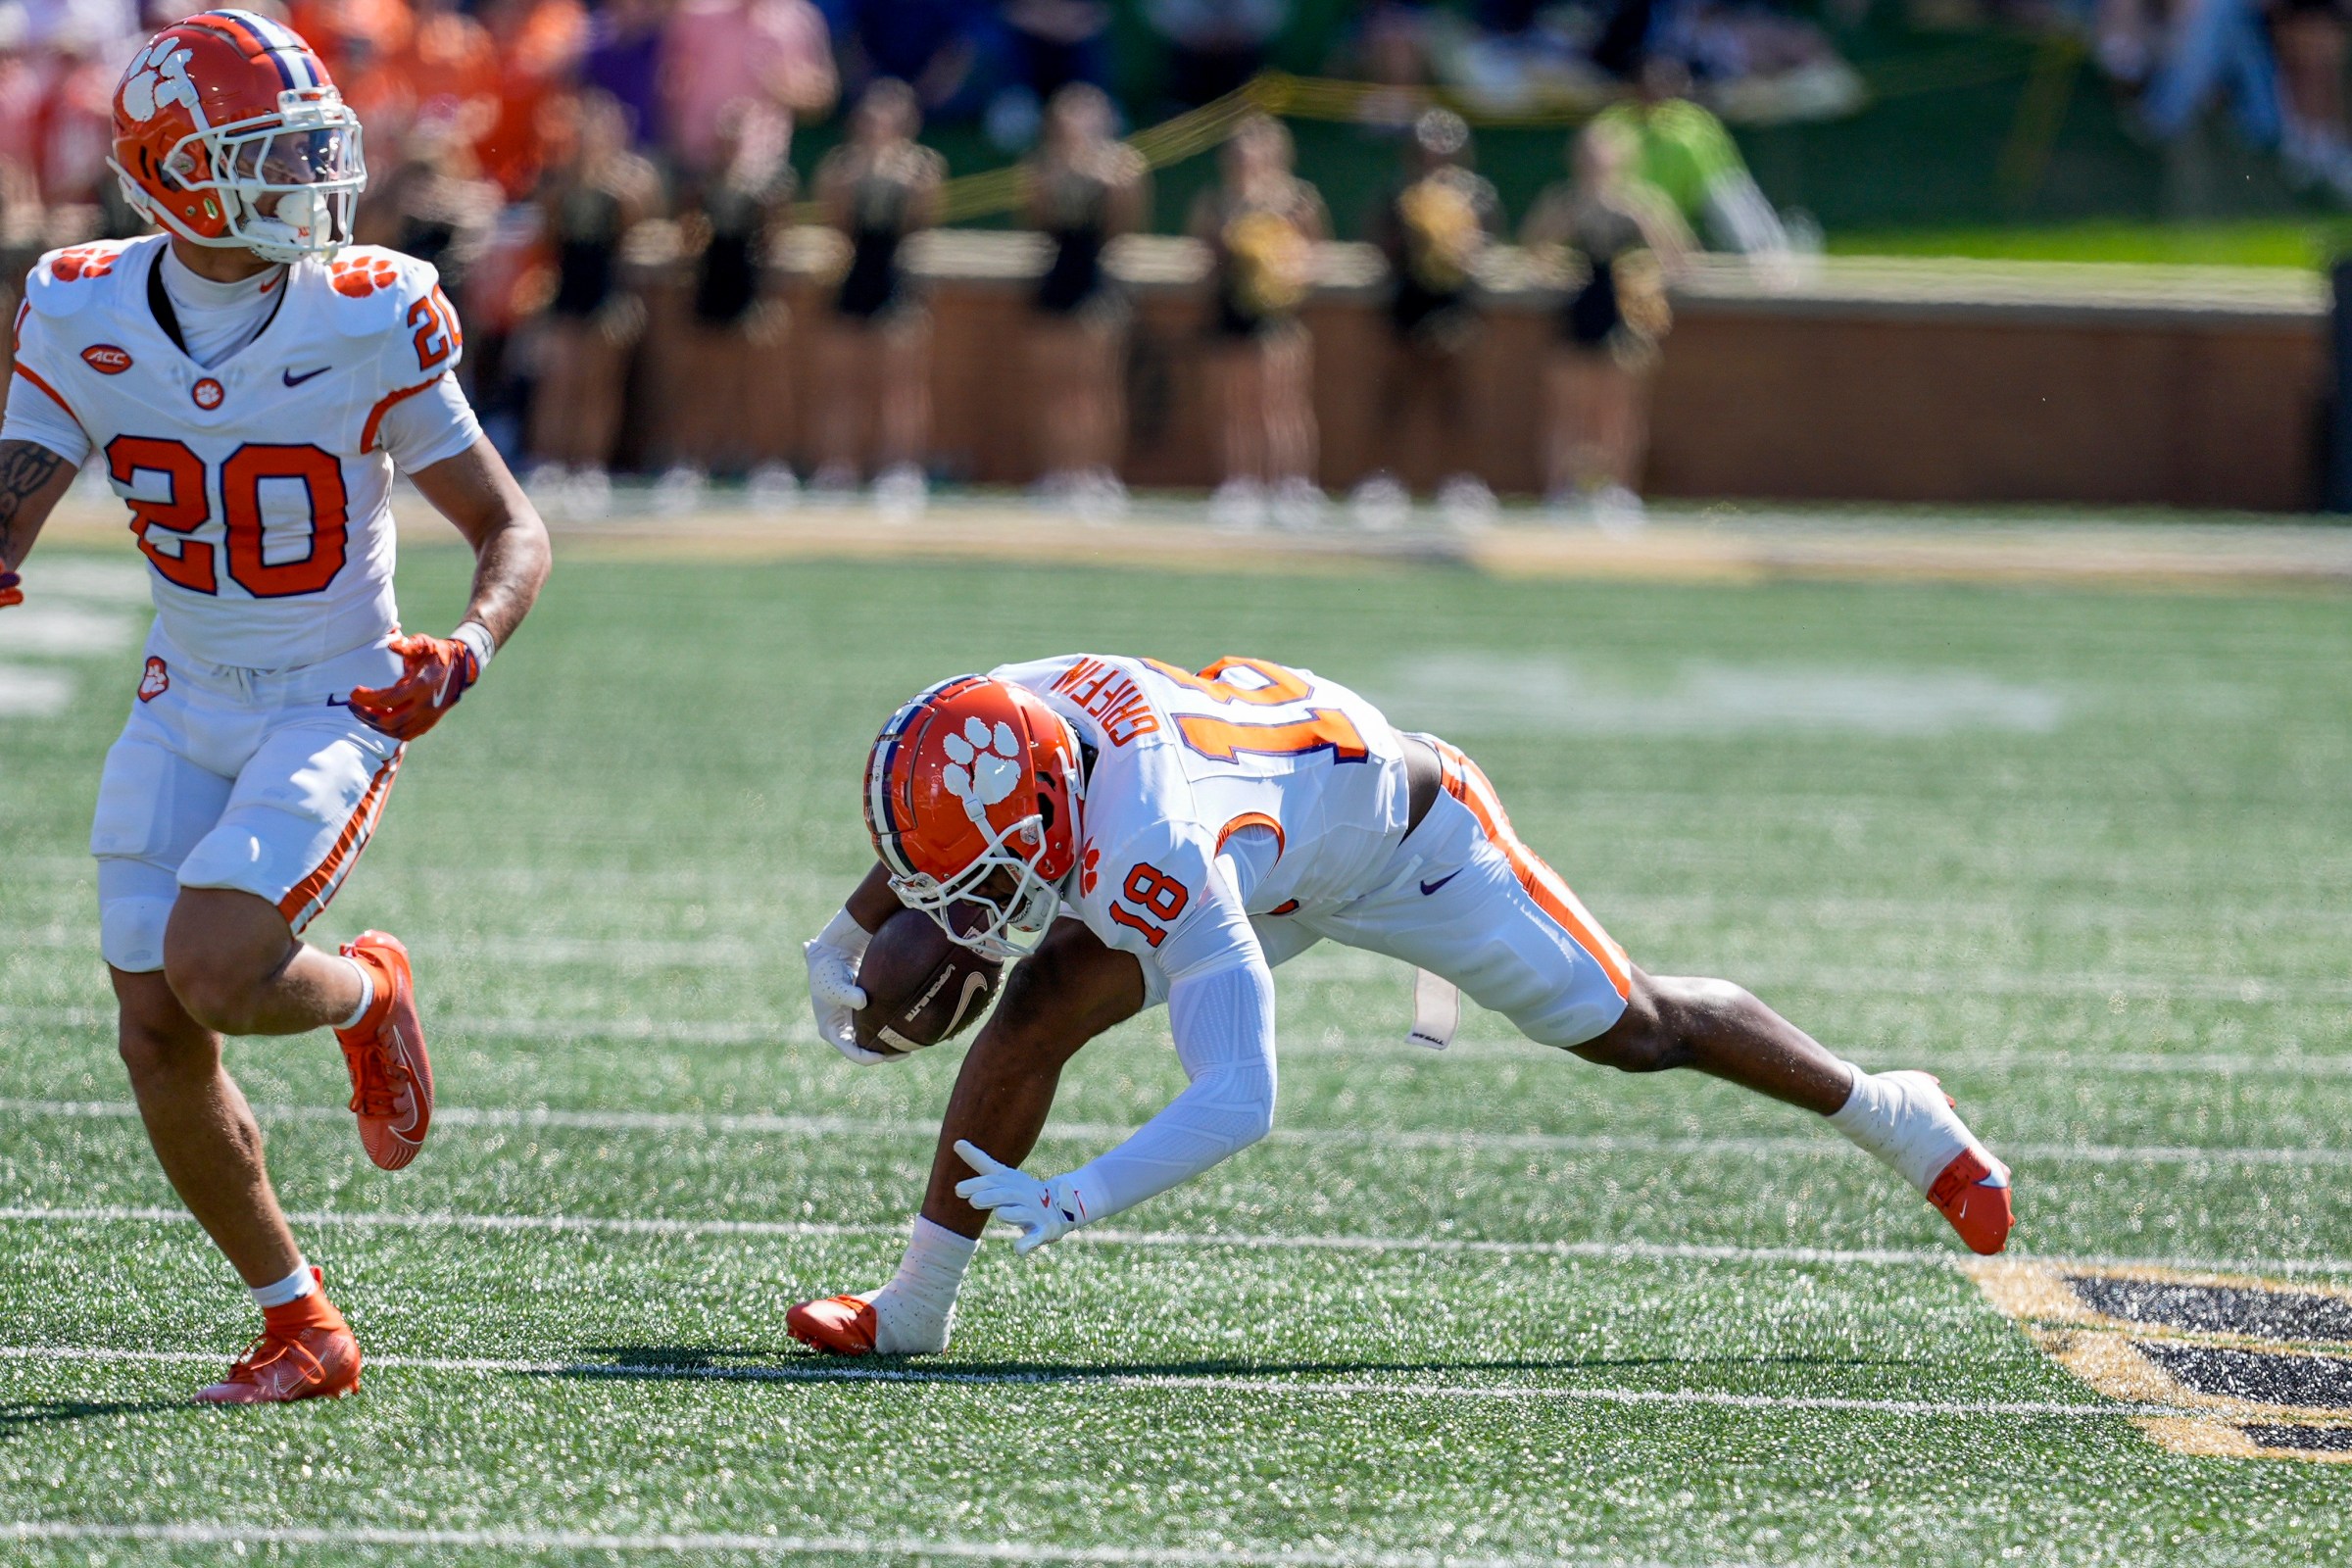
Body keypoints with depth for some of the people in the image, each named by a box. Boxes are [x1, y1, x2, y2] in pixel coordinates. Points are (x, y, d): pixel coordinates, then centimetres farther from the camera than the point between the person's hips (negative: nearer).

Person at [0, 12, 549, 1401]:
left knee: (212, 974, -23)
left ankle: (368, 993, 13)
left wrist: (468, 649, -26)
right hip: (187, 710, 4)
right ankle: (303, 1325, 16)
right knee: (159, 1040, -1)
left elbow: (513, 529, -7)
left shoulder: (369, 321, -15)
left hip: (336, 707, -4)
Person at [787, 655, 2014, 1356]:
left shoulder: (1151, 865, -47)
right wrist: (854, 929, -5)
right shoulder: (1000, 715, -26)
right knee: (1037, 1012, -12)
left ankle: (1888, 1113, 32)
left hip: (1404, 831, -7)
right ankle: (913, 1310, 0)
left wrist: (1073, 1202, -52)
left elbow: (1238, 1103, -48)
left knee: (1634, 1031, 8)